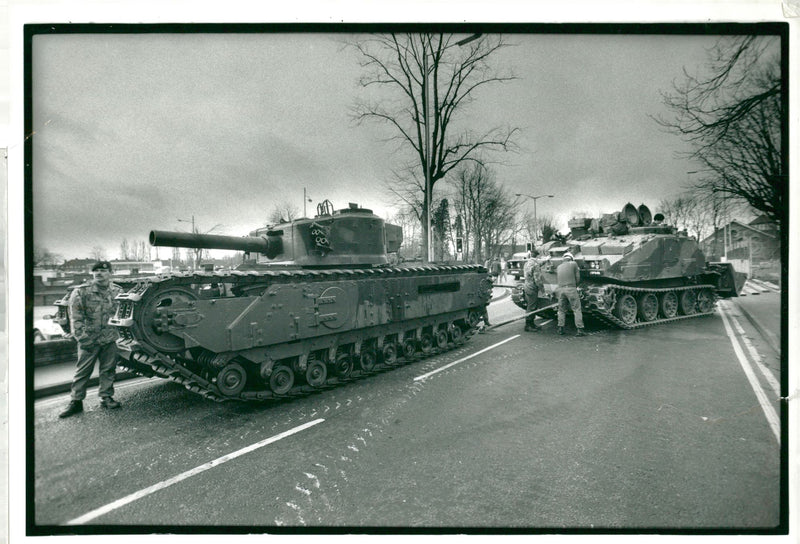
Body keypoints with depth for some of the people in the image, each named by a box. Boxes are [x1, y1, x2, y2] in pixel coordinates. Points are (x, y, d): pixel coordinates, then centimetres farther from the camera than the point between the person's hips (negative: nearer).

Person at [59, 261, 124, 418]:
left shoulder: (117, 291, 3)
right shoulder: (81, 291, -7)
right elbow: (75, 318, -8)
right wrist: (83, 338, -12)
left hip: (109, 339, 3)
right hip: (89, 340, -2)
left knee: (108, 369, 8)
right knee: (83, 371, 3)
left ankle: (106, 397, 21)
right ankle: (76, 401, 16)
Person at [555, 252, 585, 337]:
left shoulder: (559, 267, 17)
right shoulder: (574, 264, 5)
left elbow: (558, 277, 15)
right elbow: (577, 278, 6)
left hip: (561, 289, 4)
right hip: (571, 288, -4)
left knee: (561, 310, 14)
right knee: (577, 310, 1)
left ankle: (560, 329, 11)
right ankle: (580, 330, -2)